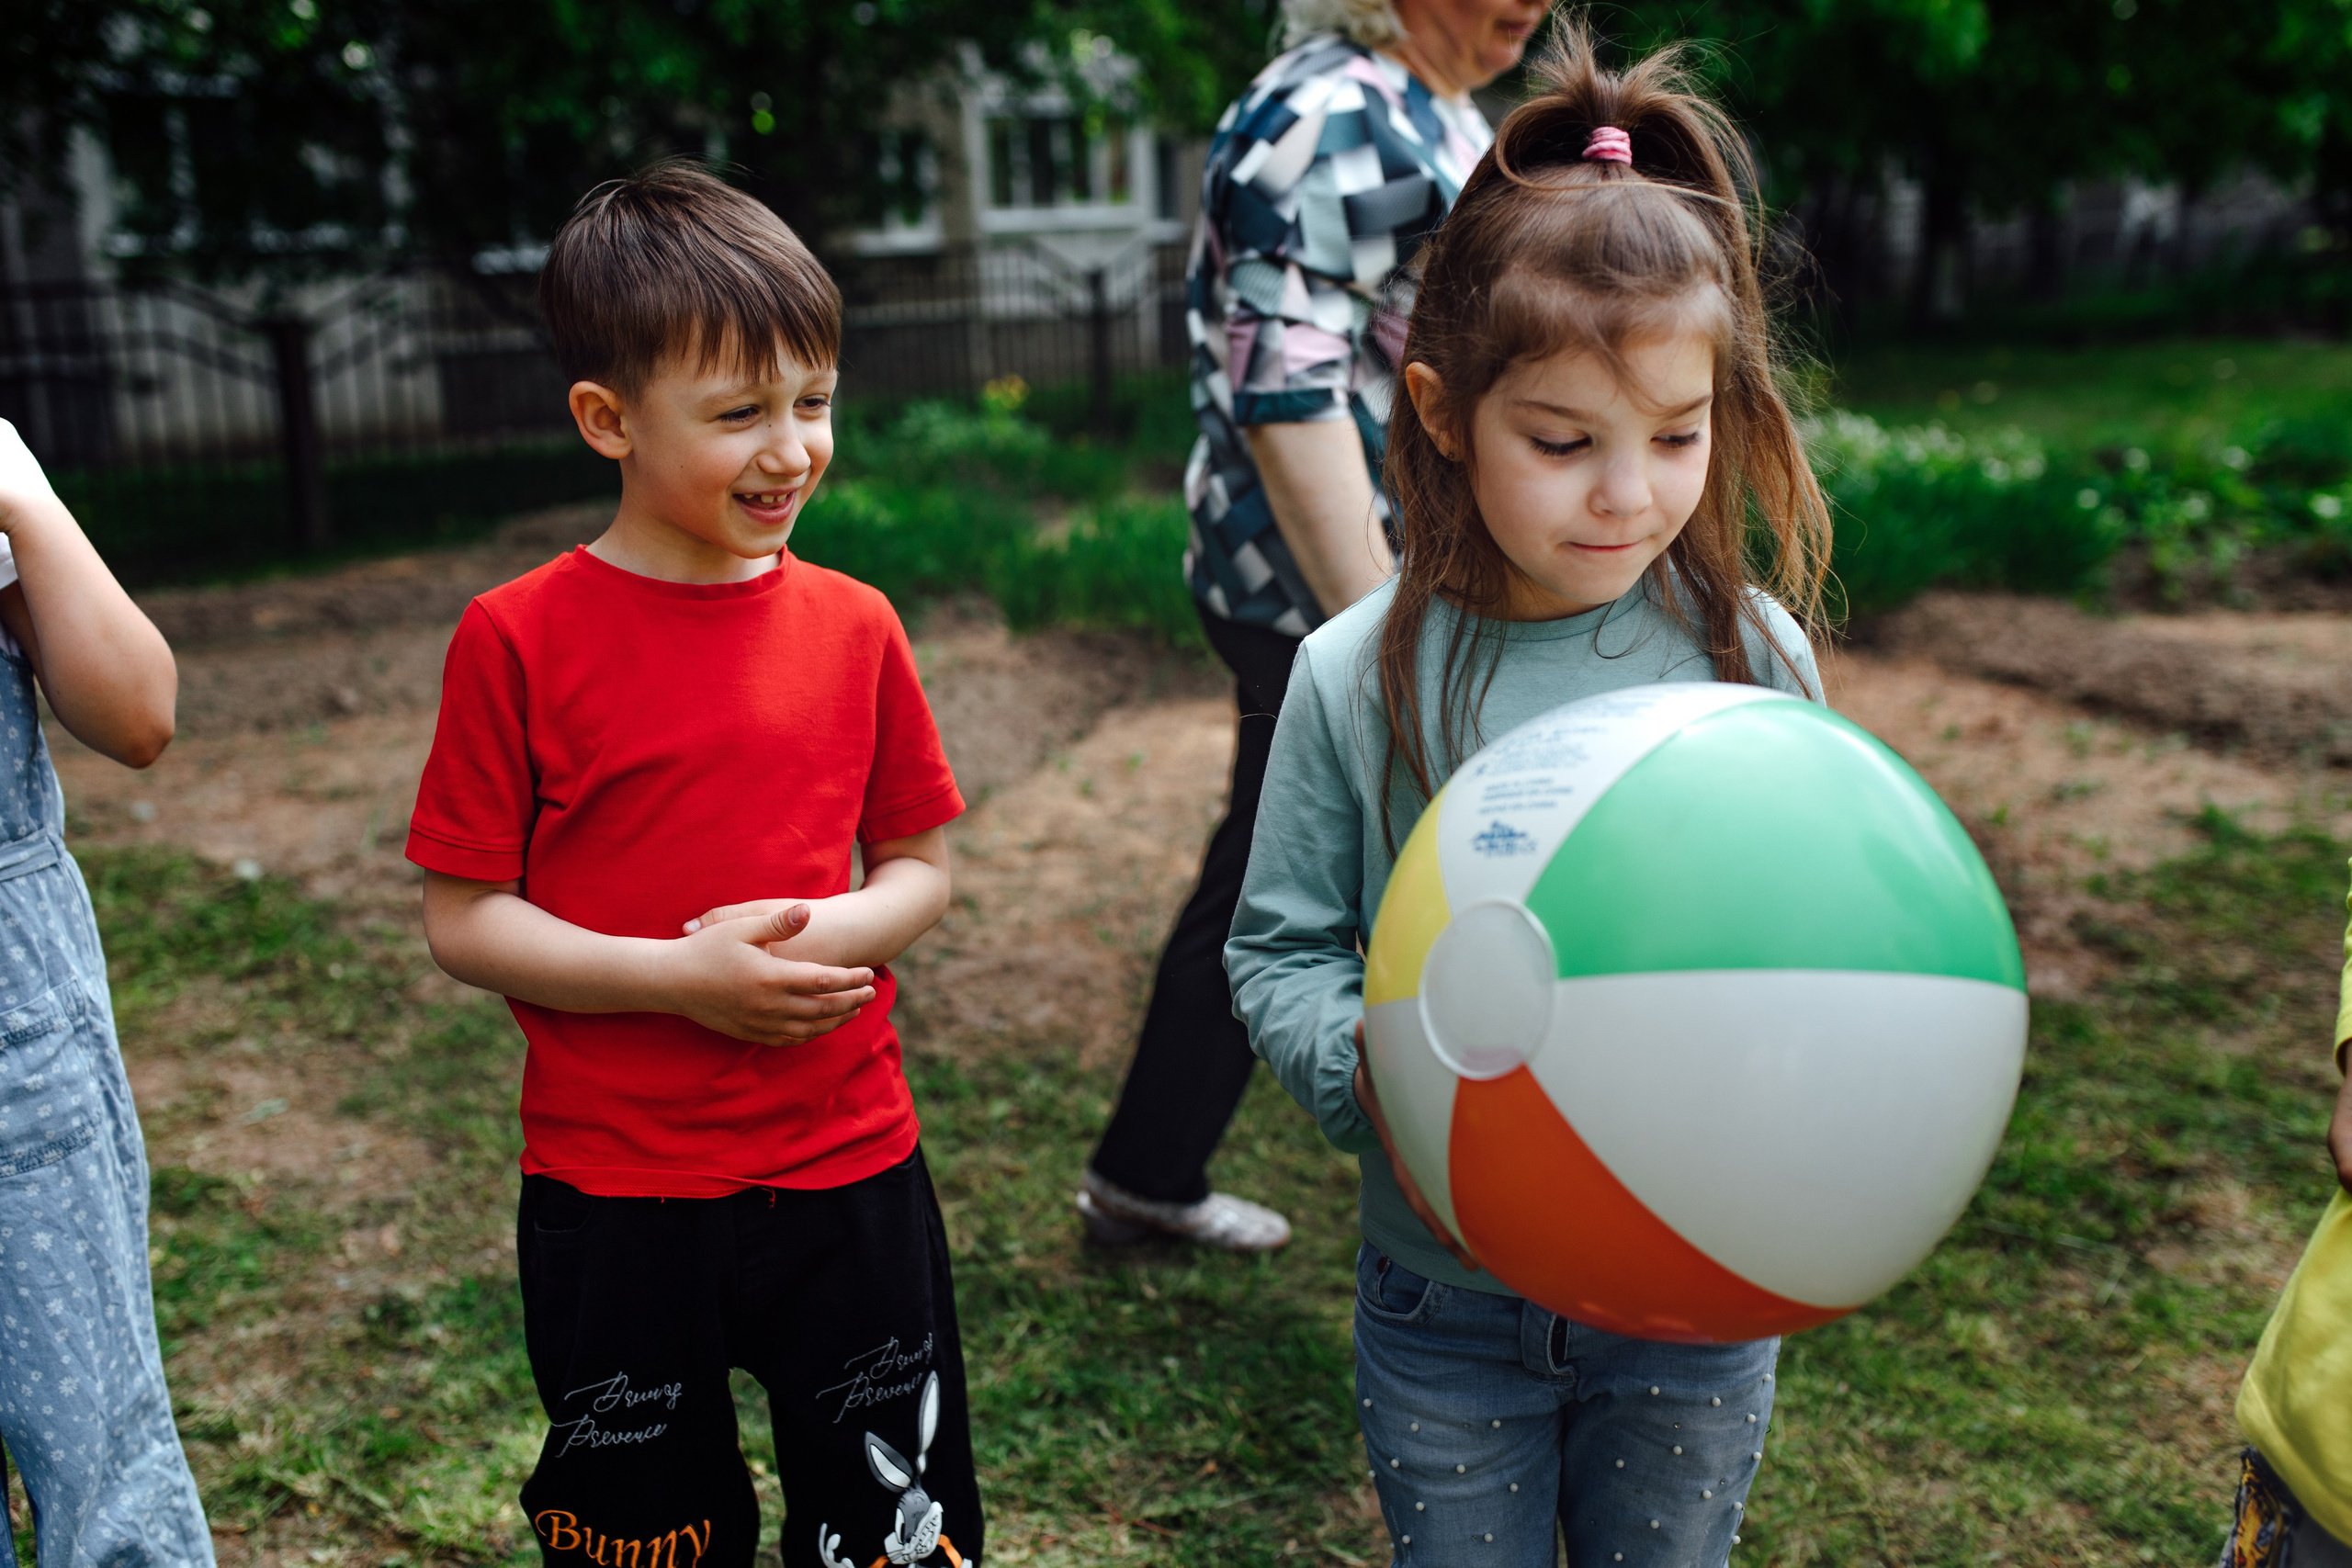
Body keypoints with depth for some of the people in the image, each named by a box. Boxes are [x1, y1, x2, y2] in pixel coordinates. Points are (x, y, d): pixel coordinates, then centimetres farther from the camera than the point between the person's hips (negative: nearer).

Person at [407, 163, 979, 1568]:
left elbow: (922, 869, 6)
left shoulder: (853, 625, 0)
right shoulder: (520, 639, -8)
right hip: (612, 1190, -2)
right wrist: (677, 978, -19)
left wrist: (826, 934, -14)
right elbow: (463, 921, -7)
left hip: (848, 1170, 2)